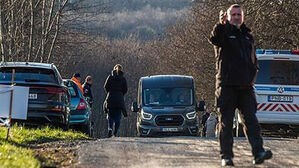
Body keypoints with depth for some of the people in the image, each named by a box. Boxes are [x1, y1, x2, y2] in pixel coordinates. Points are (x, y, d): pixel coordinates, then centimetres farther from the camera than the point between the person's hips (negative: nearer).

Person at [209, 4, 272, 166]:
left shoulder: (247, 36, 19)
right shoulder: (224, 32, 2)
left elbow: (253, 59, 25)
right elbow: (214, 39, -23)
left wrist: (252, 76, 8)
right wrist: (221, 24, -40)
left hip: (245, 86, 4)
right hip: (227, 85, -4)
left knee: (251, 119, -6)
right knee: (226, 122, -1)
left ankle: (258, 153, -14)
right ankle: (226, 156, 2)